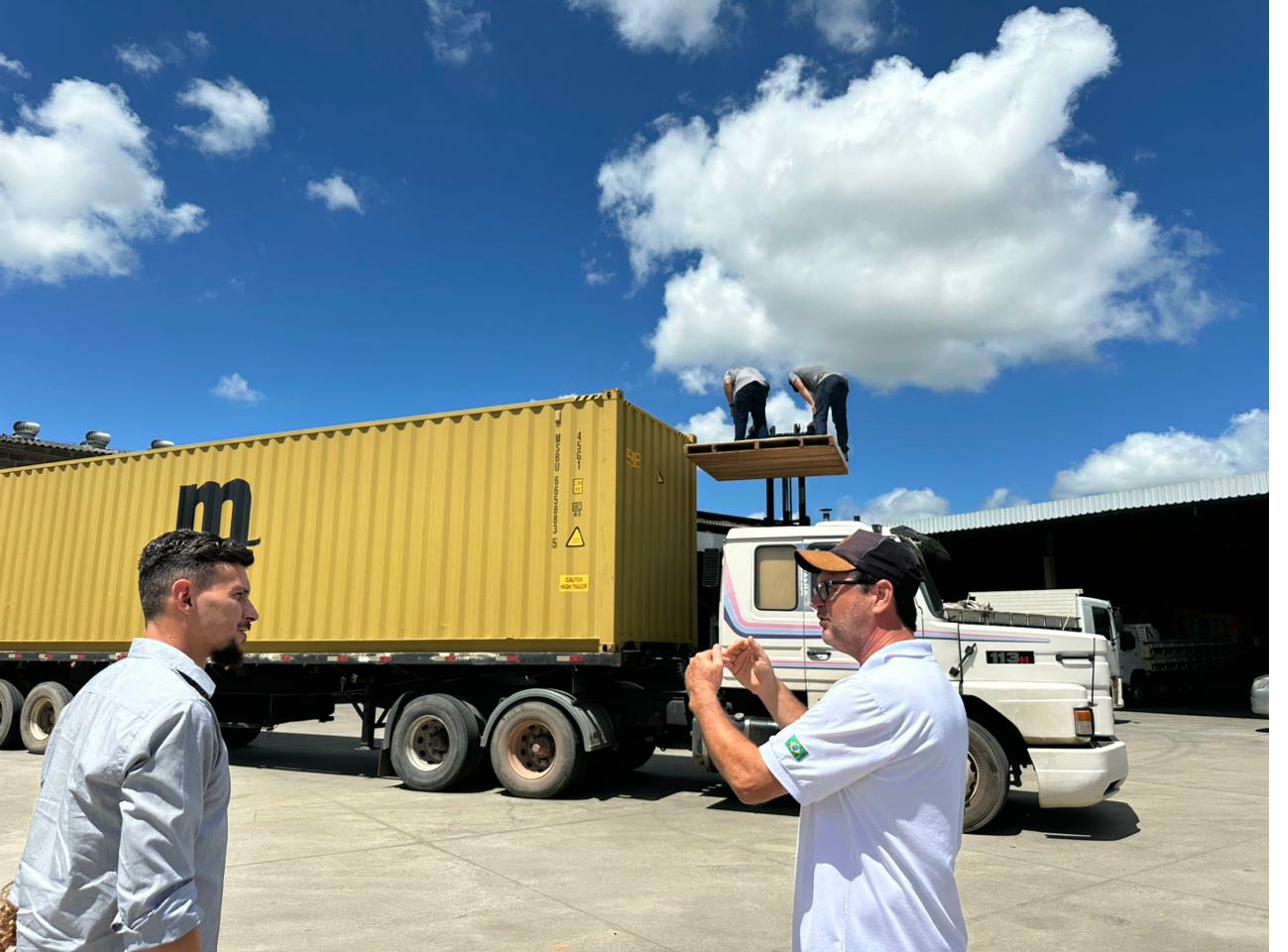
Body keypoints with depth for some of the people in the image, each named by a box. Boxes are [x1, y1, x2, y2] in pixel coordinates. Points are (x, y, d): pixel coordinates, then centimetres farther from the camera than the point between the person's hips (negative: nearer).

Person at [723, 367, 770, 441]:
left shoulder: (730, 372, 36)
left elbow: (727, 383, 8)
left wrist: (731, 404, 7)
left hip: (743, 386, -4)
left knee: (740, 421, 0)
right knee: (760, 421, 9)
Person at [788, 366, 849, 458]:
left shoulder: (792, 374, 27)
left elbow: (801, 388, 5)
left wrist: (813, 404, -3)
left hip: (827, 381, -7)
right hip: (843, 381, 7)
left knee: (819, 417, -7)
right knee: (840, 419, 12)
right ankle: (843, 452, 8)